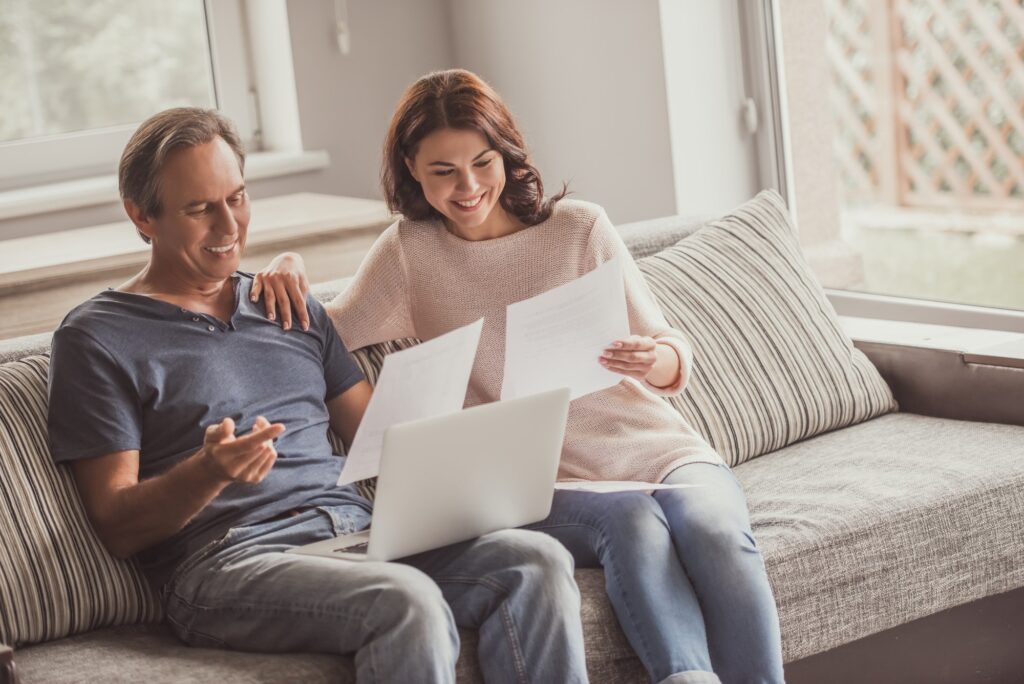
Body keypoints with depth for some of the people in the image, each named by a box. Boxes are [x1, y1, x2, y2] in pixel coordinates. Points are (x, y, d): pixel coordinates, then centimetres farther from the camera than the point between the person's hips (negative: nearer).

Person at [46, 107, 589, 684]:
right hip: (230, 559, -5)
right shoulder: (97, 337, 6)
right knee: (407, 603, -35)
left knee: (538, 560, -22)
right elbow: (118, 528, 0)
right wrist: (207, 473, -20)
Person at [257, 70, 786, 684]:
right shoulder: (409, 252, 10)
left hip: (652, 445, 1)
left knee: (717, 530, -33)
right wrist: (289, 269, -7)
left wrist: (655, 361, -16)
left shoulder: (581, 227, 7)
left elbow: (678, 360, 8)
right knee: (633, 523, -35)